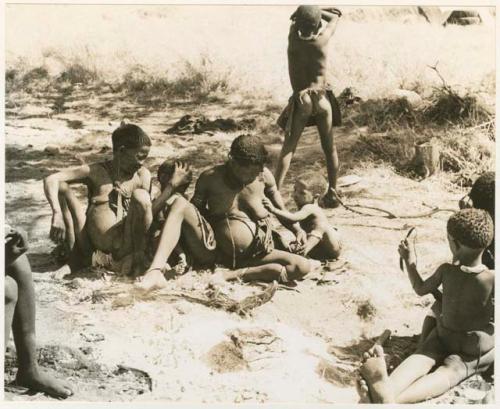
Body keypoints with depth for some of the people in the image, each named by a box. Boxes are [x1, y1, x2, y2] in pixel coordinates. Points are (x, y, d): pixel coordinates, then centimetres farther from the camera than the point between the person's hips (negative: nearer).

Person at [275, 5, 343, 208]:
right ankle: (332, 193, 17)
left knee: (288, 147, 2)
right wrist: (319, 12, 11)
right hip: (322, 99, 1)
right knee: (329, 147, 12)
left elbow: (294, 20, 16)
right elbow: (335, 16, 11)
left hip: (301, 100, -1)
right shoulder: (323, 38, -8)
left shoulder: (293, 37, -8)